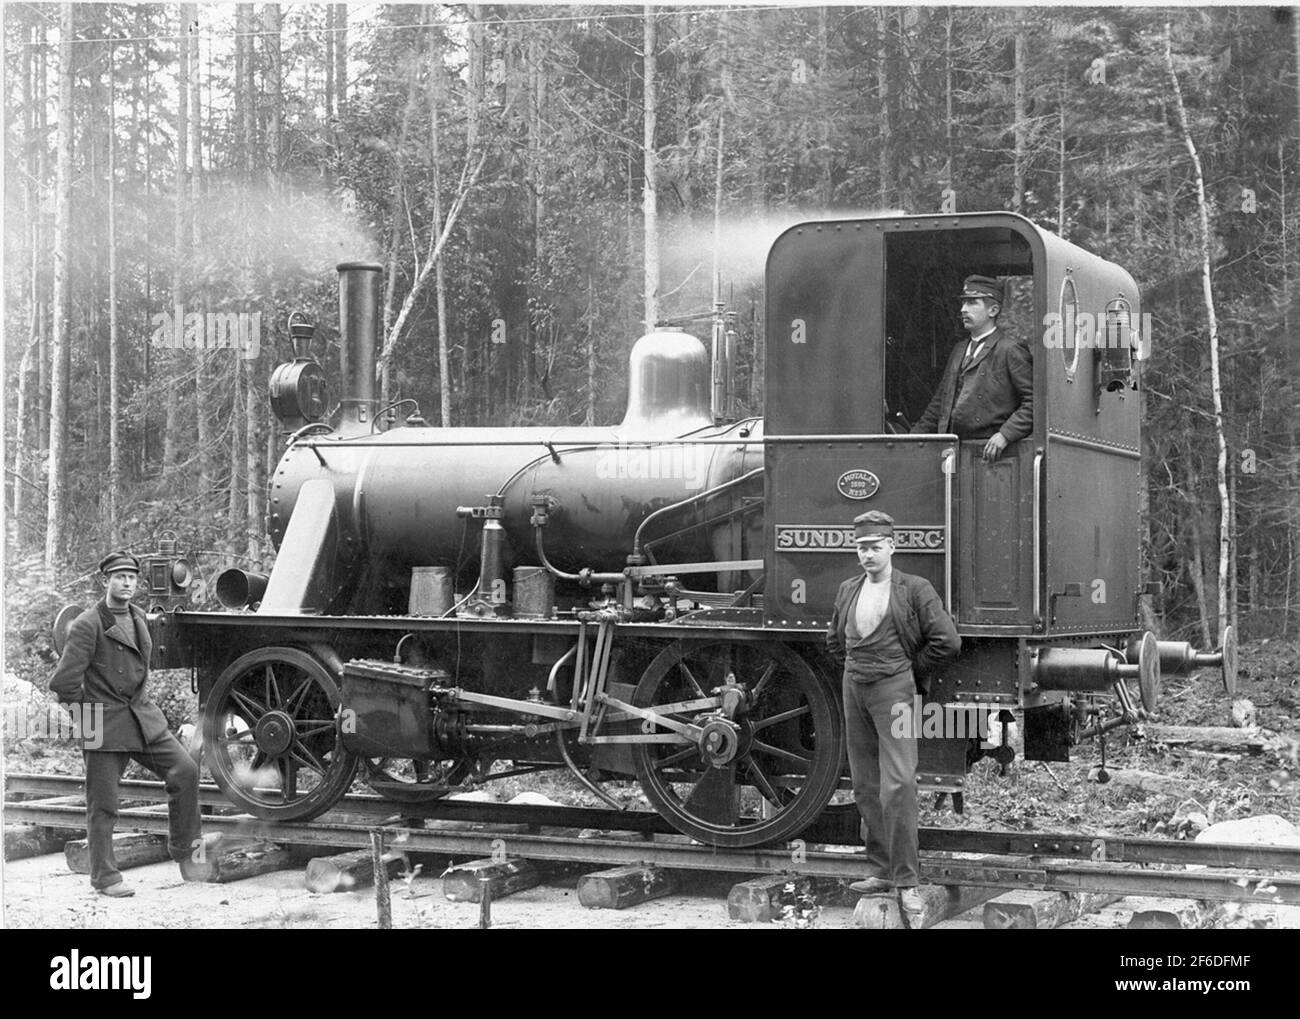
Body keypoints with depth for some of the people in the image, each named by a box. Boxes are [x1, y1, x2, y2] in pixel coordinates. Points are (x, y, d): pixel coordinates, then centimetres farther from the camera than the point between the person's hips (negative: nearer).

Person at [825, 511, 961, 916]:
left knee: (898, 785, -13)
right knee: (865, 787, 9)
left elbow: (947, 640, -8)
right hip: (854, 691, 6)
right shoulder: (848, 590, 13)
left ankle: (907, 881, -10)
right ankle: (881, 871, 17)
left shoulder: (915, 590, -4)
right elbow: (833, 639, 27)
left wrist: (912, 671, 0)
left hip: (894, 689, -6)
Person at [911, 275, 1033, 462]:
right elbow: (939, 403, 25)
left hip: (987, 452, -6)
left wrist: (1005, 435, -17)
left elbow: (1034, 400, -7)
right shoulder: (958, 351, 23)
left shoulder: (1011, 351, -1)